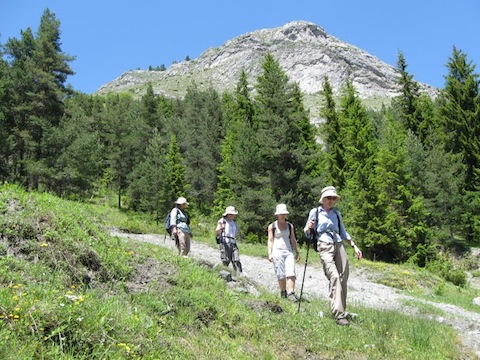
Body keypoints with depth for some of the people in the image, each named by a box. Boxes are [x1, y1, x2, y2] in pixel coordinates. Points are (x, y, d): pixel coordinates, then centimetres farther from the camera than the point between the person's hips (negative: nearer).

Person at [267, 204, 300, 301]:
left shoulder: (290, 226, 14)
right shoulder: (272, 226, 5)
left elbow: (293, 239, 17)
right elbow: (270, 240, 3)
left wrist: (297, 252, 13)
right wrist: (270, 254, -5)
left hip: (288, 251, 2)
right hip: (277, 252, -2)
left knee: (291, 272, -13)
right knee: (281, 275, 1)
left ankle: (291, 293, -18)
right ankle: (283, 292, 16)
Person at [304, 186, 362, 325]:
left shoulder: (336, 213, 18)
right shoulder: (315, 212, 5)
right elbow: (307, 232, 7)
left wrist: (354, 246, 20)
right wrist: (309, 228, -16)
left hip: (339, 246, 5)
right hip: (325, 247, -5)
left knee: (343, 279, 1)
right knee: (334, 277, -20)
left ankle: (341, 310, 15)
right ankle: (339, 315, -23)